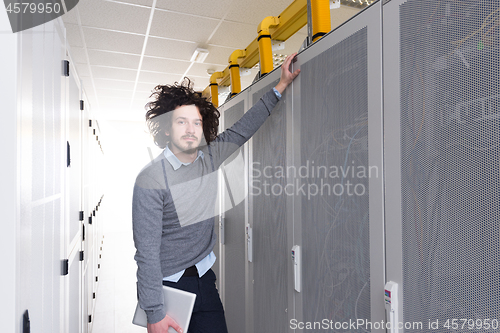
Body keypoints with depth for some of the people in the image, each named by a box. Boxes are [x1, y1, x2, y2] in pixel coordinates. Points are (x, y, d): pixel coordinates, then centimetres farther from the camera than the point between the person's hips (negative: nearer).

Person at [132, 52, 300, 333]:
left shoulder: (210, 157, -3)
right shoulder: (151, 178, -19)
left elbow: (244, 128, 7)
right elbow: (147, 252, -19)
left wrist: (281, 87, 8)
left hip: (204, 277, 5)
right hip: (165, 284, -4)